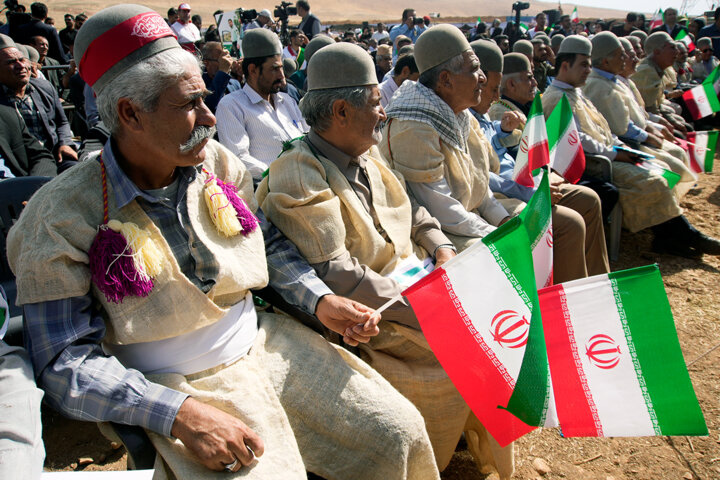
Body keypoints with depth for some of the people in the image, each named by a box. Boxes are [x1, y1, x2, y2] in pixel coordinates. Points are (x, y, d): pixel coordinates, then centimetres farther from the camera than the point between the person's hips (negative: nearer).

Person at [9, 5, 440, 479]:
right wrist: (180, 413, -25)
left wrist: (321, 299, -1)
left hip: (266, 342, 5)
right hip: (180, 385, -4)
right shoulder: (64, 214, -14)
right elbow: (66, 362, -13)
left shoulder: (215, 161, 0)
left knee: (400, 434, -2)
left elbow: (268, 240, 14)